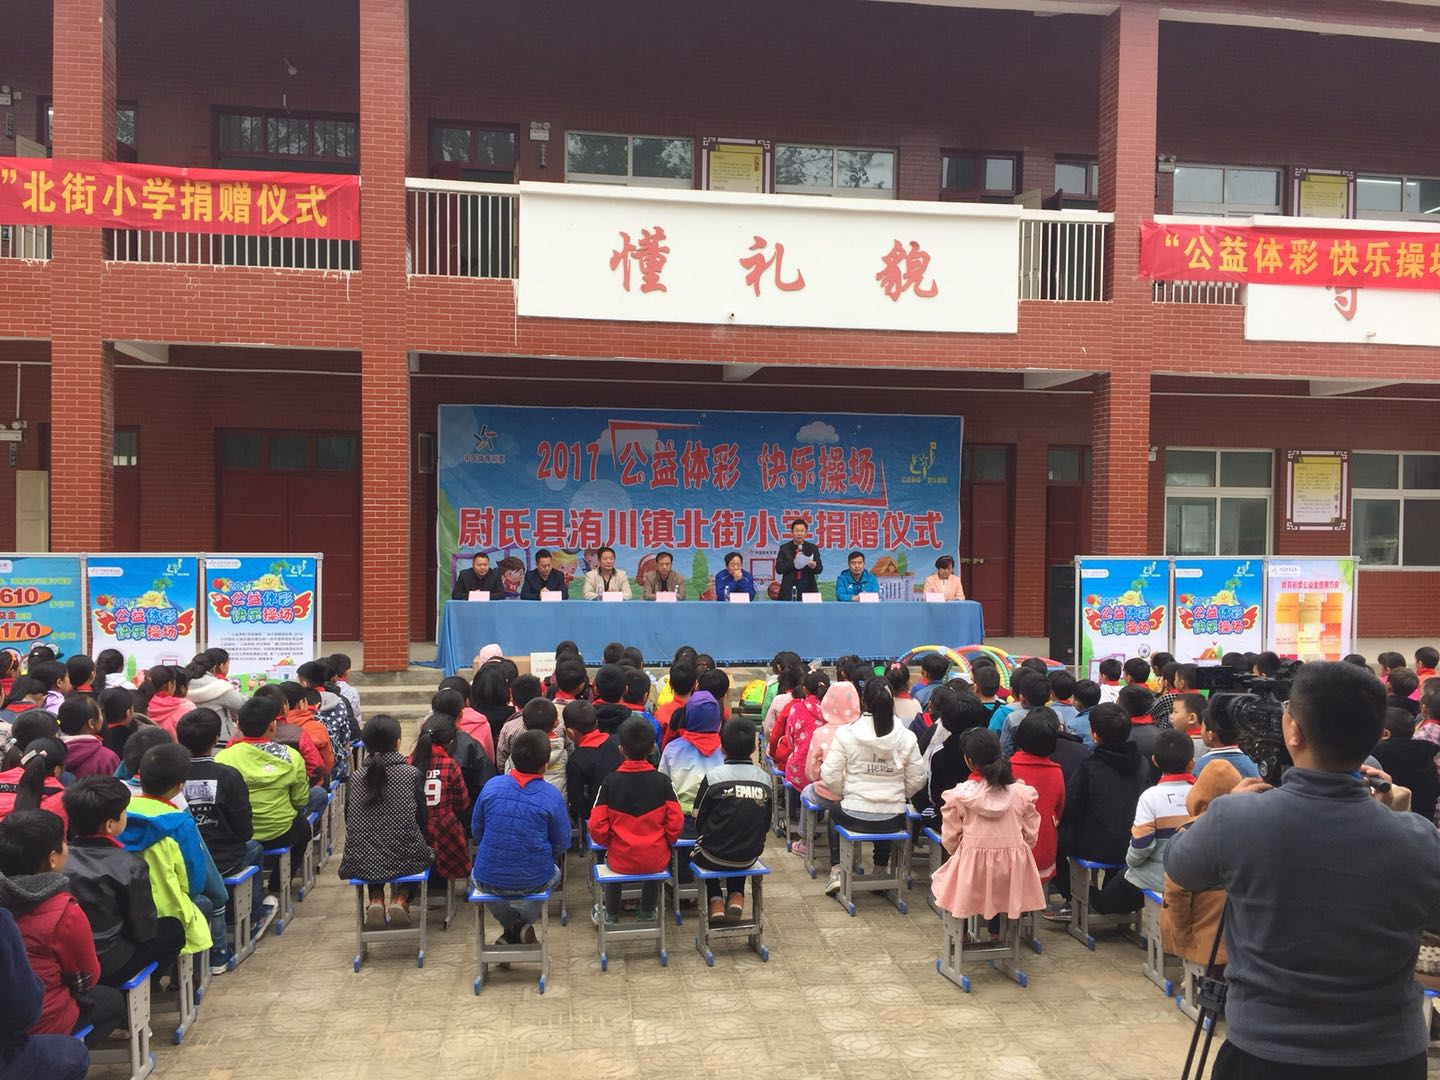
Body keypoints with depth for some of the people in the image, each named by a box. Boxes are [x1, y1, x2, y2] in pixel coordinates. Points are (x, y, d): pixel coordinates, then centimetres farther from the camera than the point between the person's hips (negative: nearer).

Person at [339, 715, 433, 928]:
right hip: (405, 860, -2)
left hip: (361, 863, 2)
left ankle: (376, 900, 14)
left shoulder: (356, 777, 0)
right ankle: (400, 899, 13)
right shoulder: (412, 774, -8)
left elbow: (349, 821, 8)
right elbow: (422, 818, -2)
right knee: (422, 852, 31)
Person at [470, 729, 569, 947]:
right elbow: (562, 844, -4)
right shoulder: (552, 796, -13)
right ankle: (523, 924, 16)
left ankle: (510, 927, 27)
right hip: (533, 882, -1)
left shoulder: (492, 786, -7)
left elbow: (476, 831, 5)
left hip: (489, 880, 2)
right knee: (554, 873, 34)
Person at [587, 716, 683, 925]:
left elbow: (597, 826, -10)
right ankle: (647, 913, 47)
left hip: (621, 860, 0)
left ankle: (611, 914, 44)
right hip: (657, 860, 1)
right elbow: (676, 822, -9)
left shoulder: (610, 781, -10)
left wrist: (609, 843, 10)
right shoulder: (662, 780, -9)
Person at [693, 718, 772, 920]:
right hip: (749, 857, 3)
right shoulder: (765, 779, -6)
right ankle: (736, 896, 18)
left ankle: (715, 900, 16)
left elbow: (699, 820, -5)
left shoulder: (713, 777, -14)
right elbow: (766, 824, 4)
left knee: (697, 851, 31)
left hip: (715, 857, -3)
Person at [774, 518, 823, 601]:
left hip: (808, 589, 1)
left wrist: (814, 566, -19)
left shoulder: (813, 548, 9)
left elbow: (820, 569, 4)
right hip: (789, 590, -1)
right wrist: (793, 563, -19)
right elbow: (778, 569, -3)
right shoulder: (784, 548, 5)